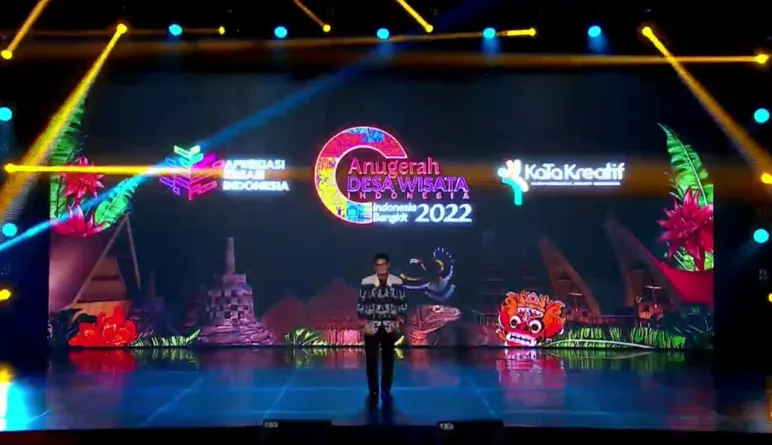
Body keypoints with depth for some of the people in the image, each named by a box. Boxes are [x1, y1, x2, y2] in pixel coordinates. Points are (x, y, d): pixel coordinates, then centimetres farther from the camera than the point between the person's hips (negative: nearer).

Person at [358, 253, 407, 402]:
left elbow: (403, 305, 3)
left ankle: (386, 391, 21)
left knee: (388, 360, 8)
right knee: (371, 361, 2)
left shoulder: (397, 282, -4)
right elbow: (360, 305, -2)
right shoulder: (366, 282, -7)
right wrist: (365, 324, -9)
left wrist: (398, 322, -8)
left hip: (390, 327, 1)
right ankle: (373, 392, 14)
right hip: (372, 327, -1)